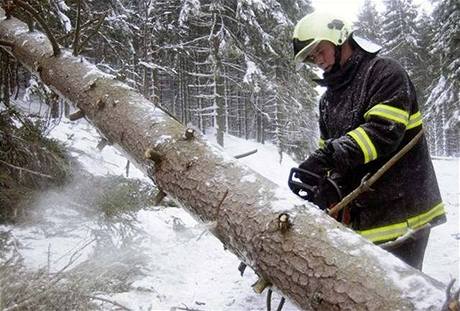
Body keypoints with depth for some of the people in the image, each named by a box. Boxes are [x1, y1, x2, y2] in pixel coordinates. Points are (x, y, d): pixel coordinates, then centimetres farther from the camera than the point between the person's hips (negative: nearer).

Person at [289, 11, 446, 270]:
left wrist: (327, 156, -29)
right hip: (360, 213, 7)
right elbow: (329, 147, 14)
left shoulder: (384, 71, -6)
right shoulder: (329, 98, 18)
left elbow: (383, 130, -21)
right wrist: (328, 184, -7)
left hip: (401, 210, -7)